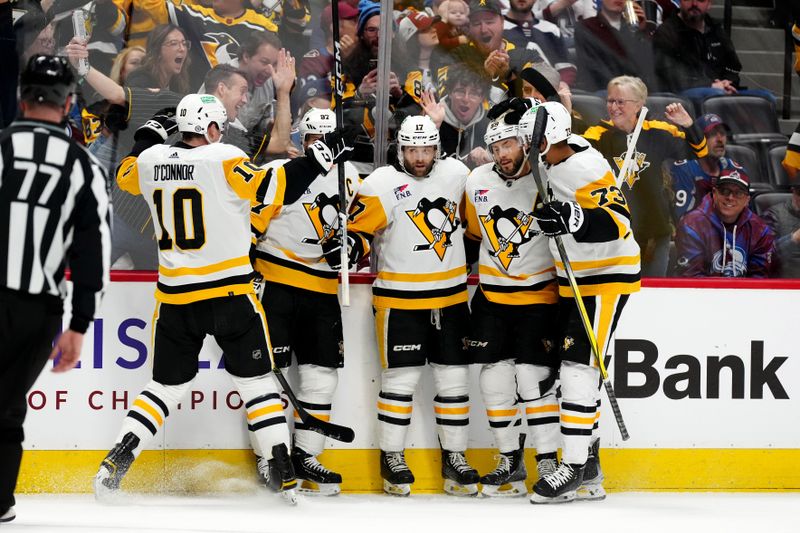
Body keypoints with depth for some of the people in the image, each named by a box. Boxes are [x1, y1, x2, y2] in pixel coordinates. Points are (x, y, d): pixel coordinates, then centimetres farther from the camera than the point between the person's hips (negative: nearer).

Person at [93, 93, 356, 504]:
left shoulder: (151, 161, 4)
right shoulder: (224, 159, -11)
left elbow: (125, 176, 25)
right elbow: (271, 192, -14)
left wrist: (148, 137, 37)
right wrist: (314, 162, -6)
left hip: (174, 296, 4)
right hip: (229, 292, -4)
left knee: (167, 384, 15)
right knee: (256, 380, 6)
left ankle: (114, 466, 4)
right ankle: (281, 474, 2)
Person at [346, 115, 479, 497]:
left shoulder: (457, 175, 3)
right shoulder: (382, 185, -11)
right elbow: (360, 229, -9)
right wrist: (350, 246, -29)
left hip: (451, 295, 4)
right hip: (400, 299, -4)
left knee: (454, 377, 7)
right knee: (401, 378, -2)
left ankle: (454, 457, 16)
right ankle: (392, 458, 9)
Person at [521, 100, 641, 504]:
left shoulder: (587, 169, -22)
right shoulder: (552, 165, 6)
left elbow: (618, 221, -32)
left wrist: (574, 220, -44)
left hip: (606, 279, -10)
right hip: (573, 279, 10)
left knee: (579, 366, -15)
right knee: (571, 367, 10)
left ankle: (573, 468, -13)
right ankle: (589, 474, 16)